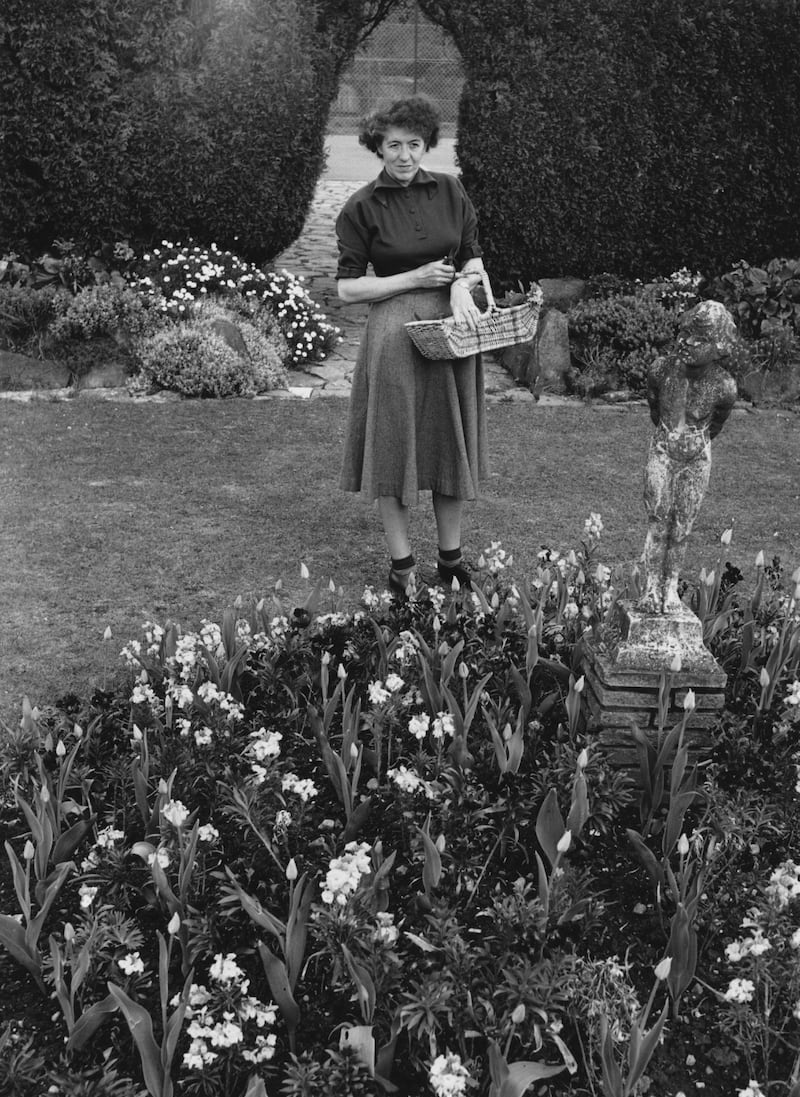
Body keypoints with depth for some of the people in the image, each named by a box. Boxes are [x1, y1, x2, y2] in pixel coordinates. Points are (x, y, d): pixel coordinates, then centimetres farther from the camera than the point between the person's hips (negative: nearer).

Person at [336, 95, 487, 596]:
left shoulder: (450, 190, 5)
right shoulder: (361, 208, -4)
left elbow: (475, 258, 13)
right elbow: (347, 289, -5)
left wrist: (462, 285, -10)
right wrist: (415, 279, -10)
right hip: (395, 333, -3)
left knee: (454, 442, 9)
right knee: (394, 445, 0)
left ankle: (452, 556, 23)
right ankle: (401, 564, 14)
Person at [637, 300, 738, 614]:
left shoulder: (723, 386, -20)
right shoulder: (661, 369, -17)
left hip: (697, 459, 0)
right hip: (662, 452, 1)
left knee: (681, 528, 5)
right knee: (658, 522, -1)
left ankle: (671, 587, 18)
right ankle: (651, 587, 8)